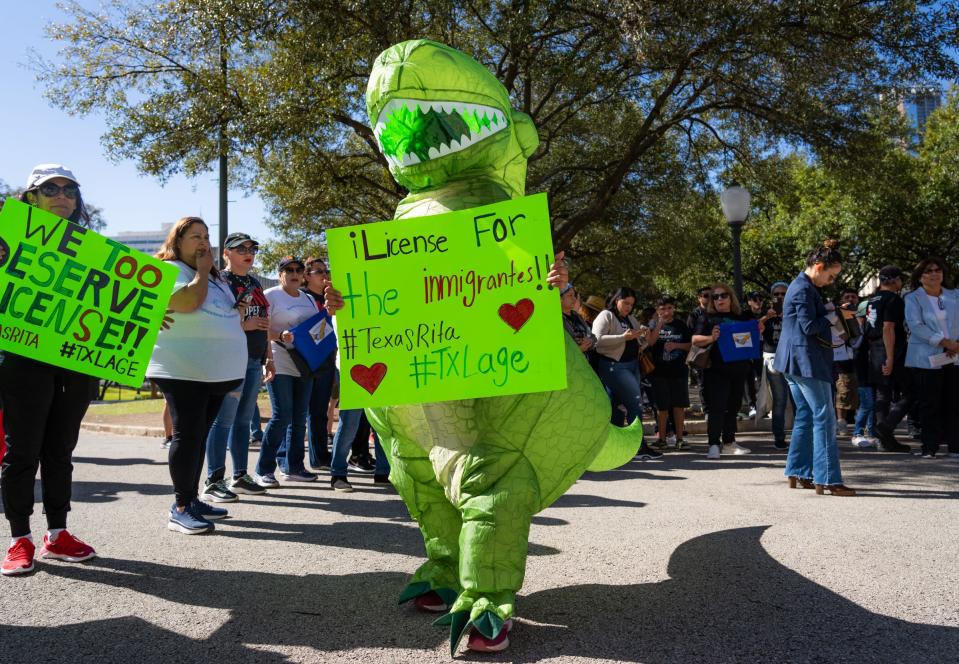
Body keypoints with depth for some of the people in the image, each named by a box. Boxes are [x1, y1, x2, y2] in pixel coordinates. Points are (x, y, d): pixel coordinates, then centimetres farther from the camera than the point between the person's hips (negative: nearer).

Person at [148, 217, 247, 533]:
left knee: (200, 435, 11)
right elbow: (187, 303, -22)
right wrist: (201, 271, -8)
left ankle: (192, 498, 19)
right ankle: (180, 509, -4)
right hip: (183, 371, -8)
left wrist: (240, 320, 11)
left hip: (214, 371, 8)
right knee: (187, 434, -8)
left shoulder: (215, 276, 22)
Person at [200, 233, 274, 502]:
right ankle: (213, 482, 0)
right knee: (223, 421, -6)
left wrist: (269, 357, 21)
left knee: (244, 420, 11)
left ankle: (240, 477, 19)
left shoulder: (254, 283, 20)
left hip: (254, 362, 8)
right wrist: (243, 325, -20)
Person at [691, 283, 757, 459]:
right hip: (716, 370, -4)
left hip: (739, 369, 5)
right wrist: (711, 338, -23)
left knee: (733, 406, 13)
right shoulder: (707, 318, 3)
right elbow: (695, 339, -5)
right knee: (716, 407, -9)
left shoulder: (743, 317, 12)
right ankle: (714, 444, -6)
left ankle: (729, 441, 24)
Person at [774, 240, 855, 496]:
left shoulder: (802, 286, 17)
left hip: (795, 361, 11)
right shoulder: (804, 289, -15)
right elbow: (809, 326, -20)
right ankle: (827, 479, -5)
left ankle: (798, 474, 17)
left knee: (805, 416, 13)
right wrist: (830, 317, -4)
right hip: (806, 360, -11)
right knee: (824, 418, -7)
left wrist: (825, 309, 7)